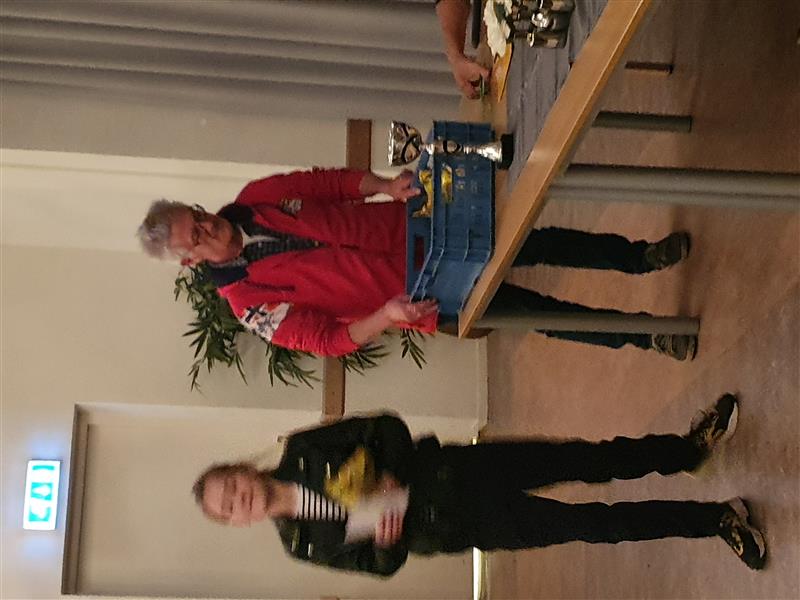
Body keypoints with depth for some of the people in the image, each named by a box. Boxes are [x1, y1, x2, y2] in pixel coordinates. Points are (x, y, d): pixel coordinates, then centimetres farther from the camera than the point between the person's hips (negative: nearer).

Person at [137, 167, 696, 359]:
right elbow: (328, 339, -17)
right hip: (422, 296, -4)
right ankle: (645, 335, 21)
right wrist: (387, 315, -32)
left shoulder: (254, 199, -4)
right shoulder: (249, 302, -15)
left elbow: (336, 182, 0)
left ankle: (639, 256, 31)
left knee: (542, 242, 7)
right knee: (544, 314, -1)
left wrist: (386, 184, -19)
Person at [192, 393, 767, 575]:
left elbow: (385, 427, -2)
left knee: (590, 459, -2)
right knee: (593, 523, -6)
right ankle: (716, 518, 7)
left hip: (458, 471, 1)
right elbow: (382, 562, 1)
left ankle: (692, 446, 22)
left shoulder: (304, 450, -5)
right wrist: (384, 535, -22)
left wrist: (390, 479, -20)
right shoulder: (304, 544, -4)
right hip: (466, 525, -1)